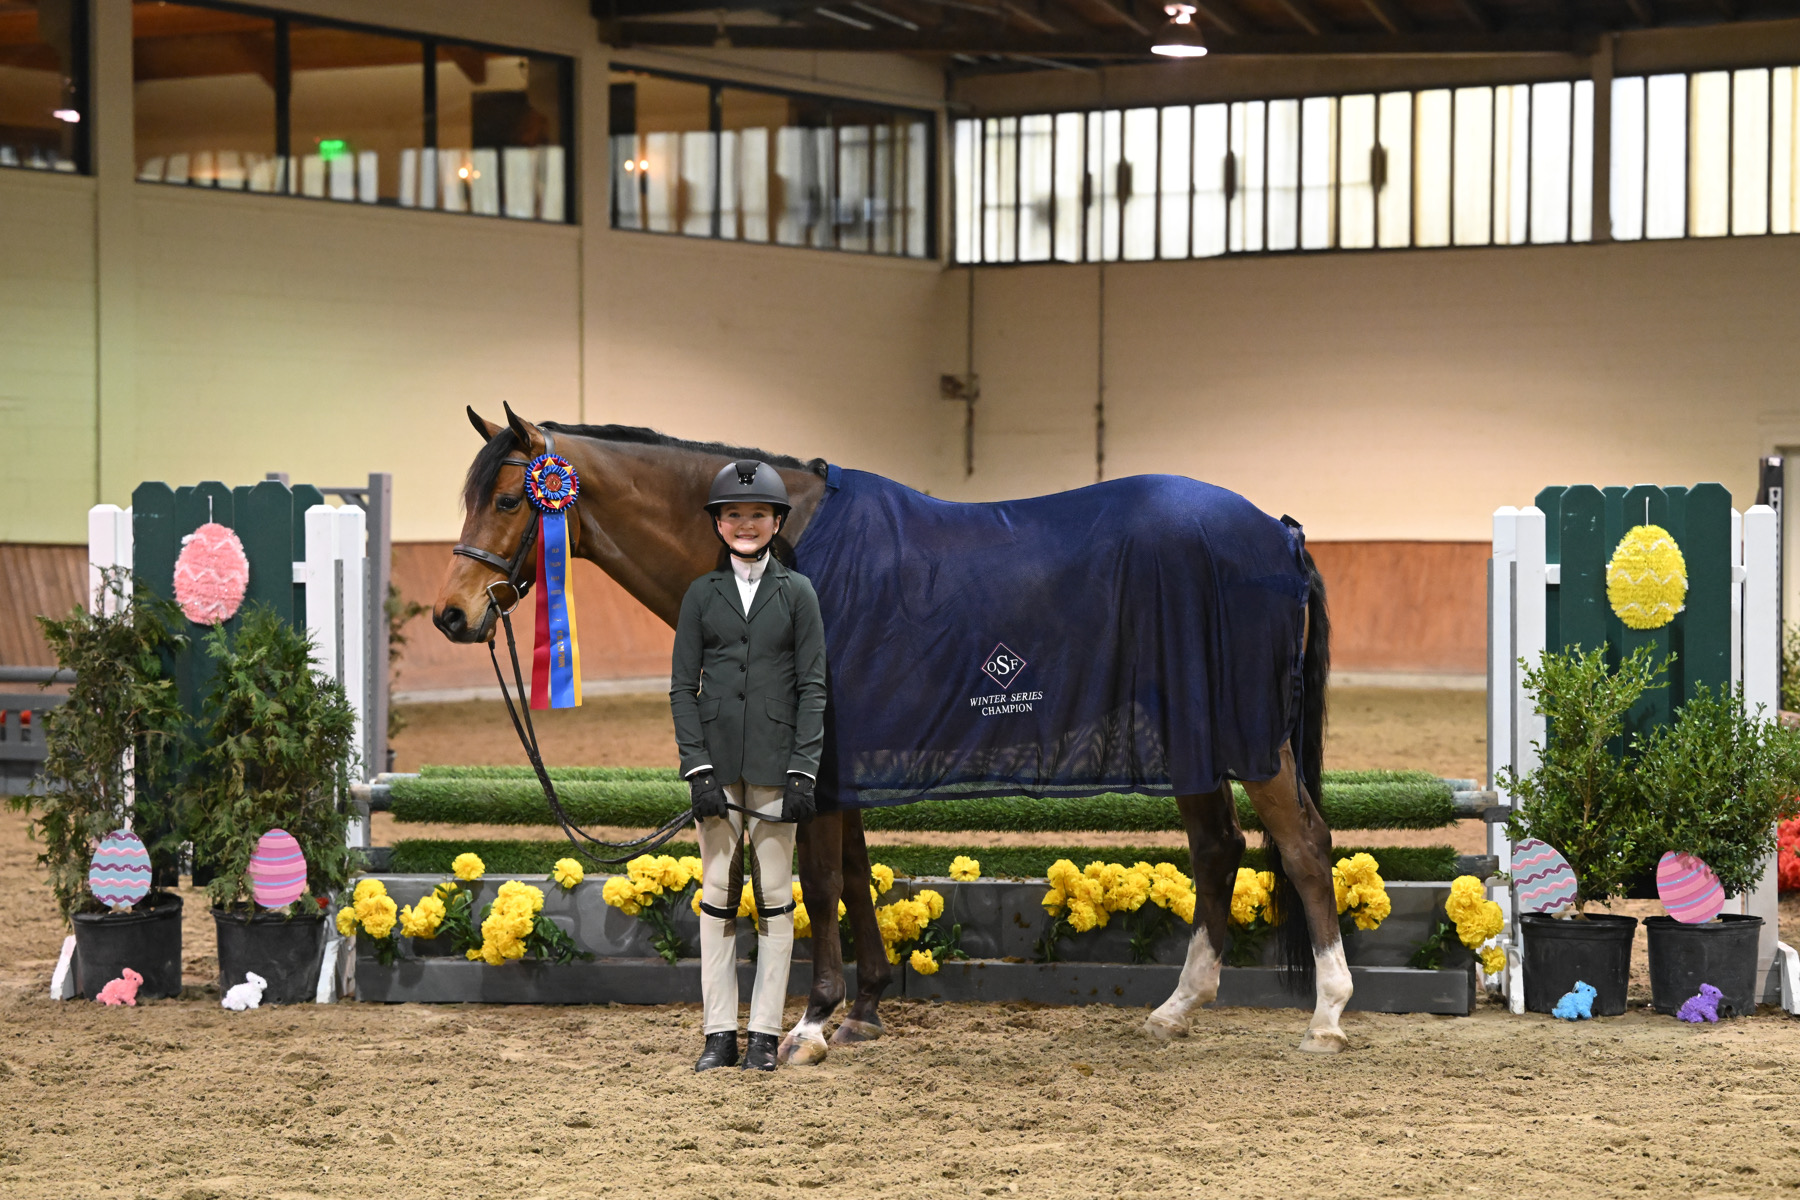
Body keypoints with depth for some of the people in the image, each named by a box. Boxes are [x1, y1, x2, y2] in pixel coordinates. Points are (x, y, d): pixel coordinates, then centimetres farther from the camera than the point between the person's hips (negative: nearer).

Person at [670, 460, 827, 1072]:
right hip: (718, 763, 1)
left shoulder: (797, 593, 2)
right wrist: (698, 767, -7)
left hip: (775, 767, -1)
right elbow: (683, 687, 3)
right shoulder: (701, 595, 5)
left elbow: (812, 687, 0)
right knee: (717, 895, 3)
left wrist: (804, 771, -9)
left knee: (775, 897, 2)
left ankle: (765, 1032, 7)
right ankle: (720, 1033, 8)